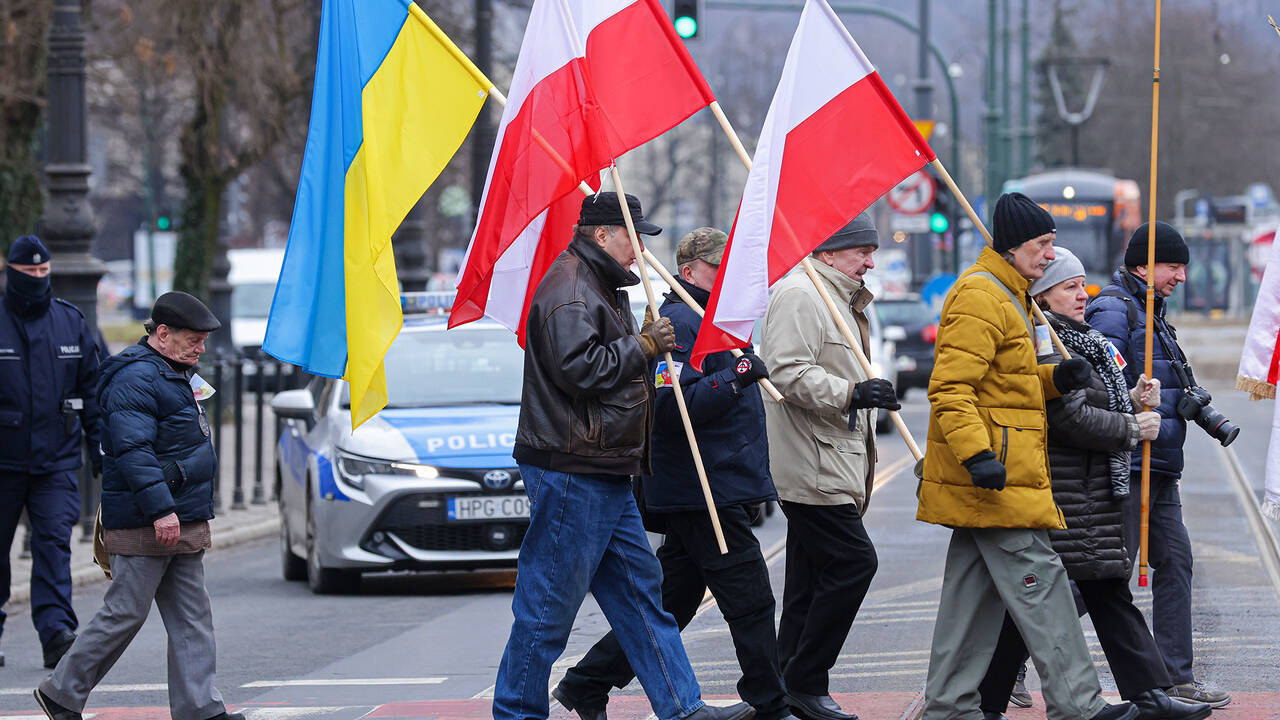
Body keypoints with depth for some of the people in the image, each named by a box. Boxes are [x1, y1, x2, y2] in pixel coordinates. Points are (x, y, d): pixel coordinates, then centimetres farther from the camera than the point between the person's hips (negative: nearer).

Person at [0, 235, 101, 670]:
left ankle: (56, 630, -19)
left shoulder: (71, 323, 8)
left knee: (54, 542, -11)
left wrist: (100, 447, 11)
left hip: (57, 459, 1)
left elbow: (92, 389, 15)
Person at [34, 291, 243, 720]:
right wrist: (160, 509, -29)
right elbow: (133, 450, -23)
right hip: (142, 524, -10)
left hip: (183, 523, 10)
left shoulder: (175, 375, 19)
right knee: (124, 614, -4)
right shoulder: (136, 379, -15)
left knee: (191, 617, 6)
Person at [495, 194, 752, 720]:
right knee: (549, 603, -5)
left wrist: (647, 342, 12)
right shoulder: (569, 292, -14)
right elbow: (578, 367, -24)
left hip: (606, 474, 11)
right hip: (569, 475, -11)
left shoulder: (600, 287, 21)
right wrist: (642, 347, -14)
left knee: (639, 590, 10)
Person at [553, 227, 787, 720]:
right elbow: (671, 406, -25)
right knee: (750, 601, -7)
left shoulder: (705, 319, 21)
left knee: (672, 601, 12)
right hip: (707, 492, -11)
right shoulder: (679, 322, -13)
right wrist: (734, 379, -33)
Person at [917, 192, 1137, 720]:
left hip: (993, 476, 11)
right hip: (992, 477, -11)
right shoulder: (979, 298, -15)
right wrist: (977, 454, -31)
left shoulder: (1006, 296, 20)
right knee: (1039, 583, -10)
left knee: (974, 589, 11)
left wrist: (1055, 379, 11)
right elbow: (950, 388, -22)